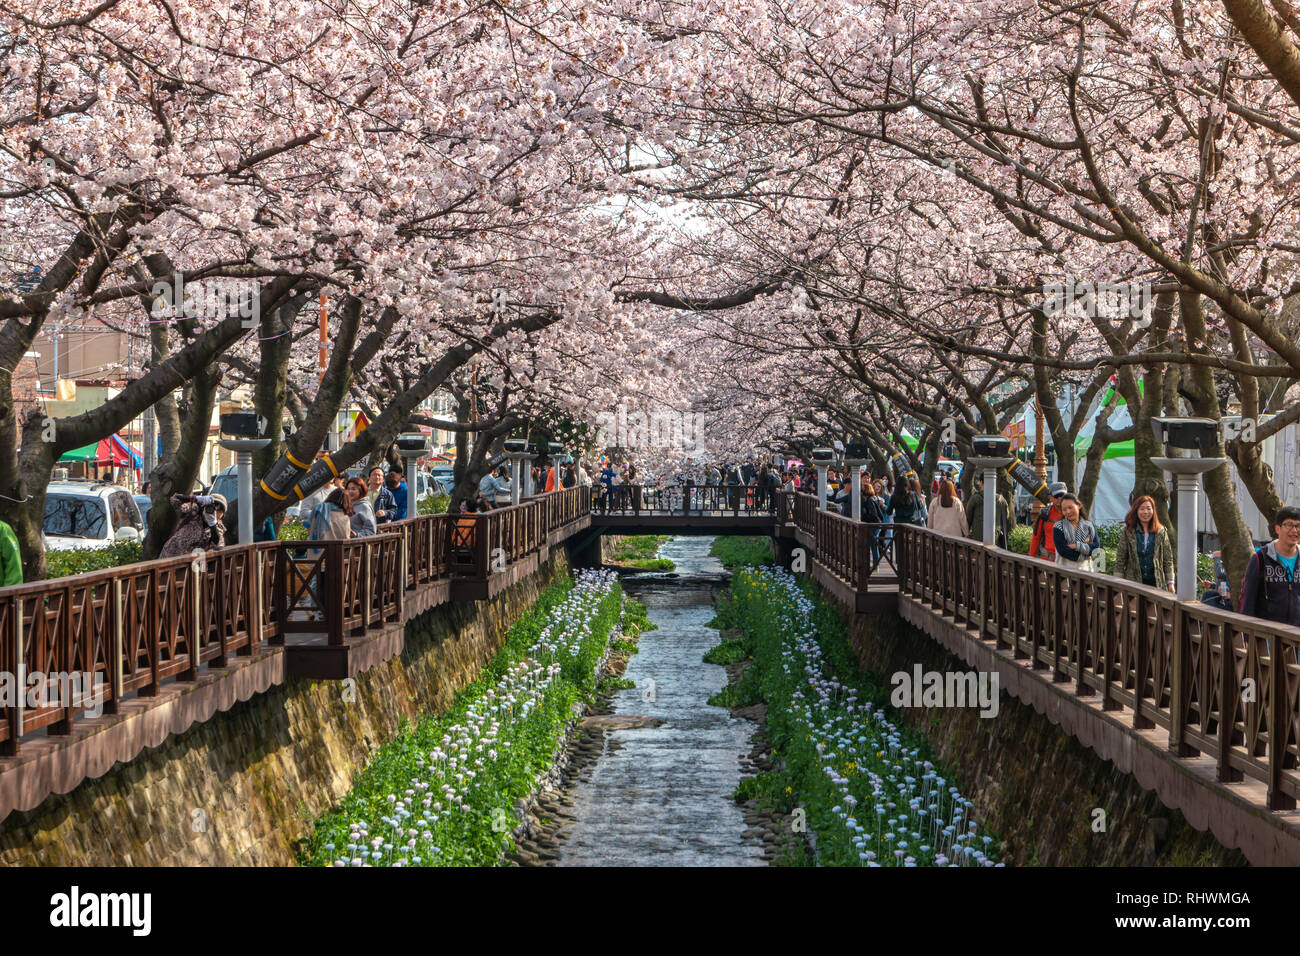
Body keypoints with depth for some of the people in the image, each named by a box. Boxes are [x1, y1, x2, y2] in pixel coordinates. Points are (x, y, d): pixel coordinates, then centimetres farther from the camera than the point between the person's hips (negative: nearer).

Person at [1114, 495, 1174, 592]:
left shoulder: (1161, 532, 7)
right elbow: (1120, 560, 5)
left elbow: (1168, 559, 10)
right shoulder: (1128, 532, 4)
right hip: (1134, 583, -1)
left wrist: (1170, 583, 6)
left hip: (1157, 583, 1)